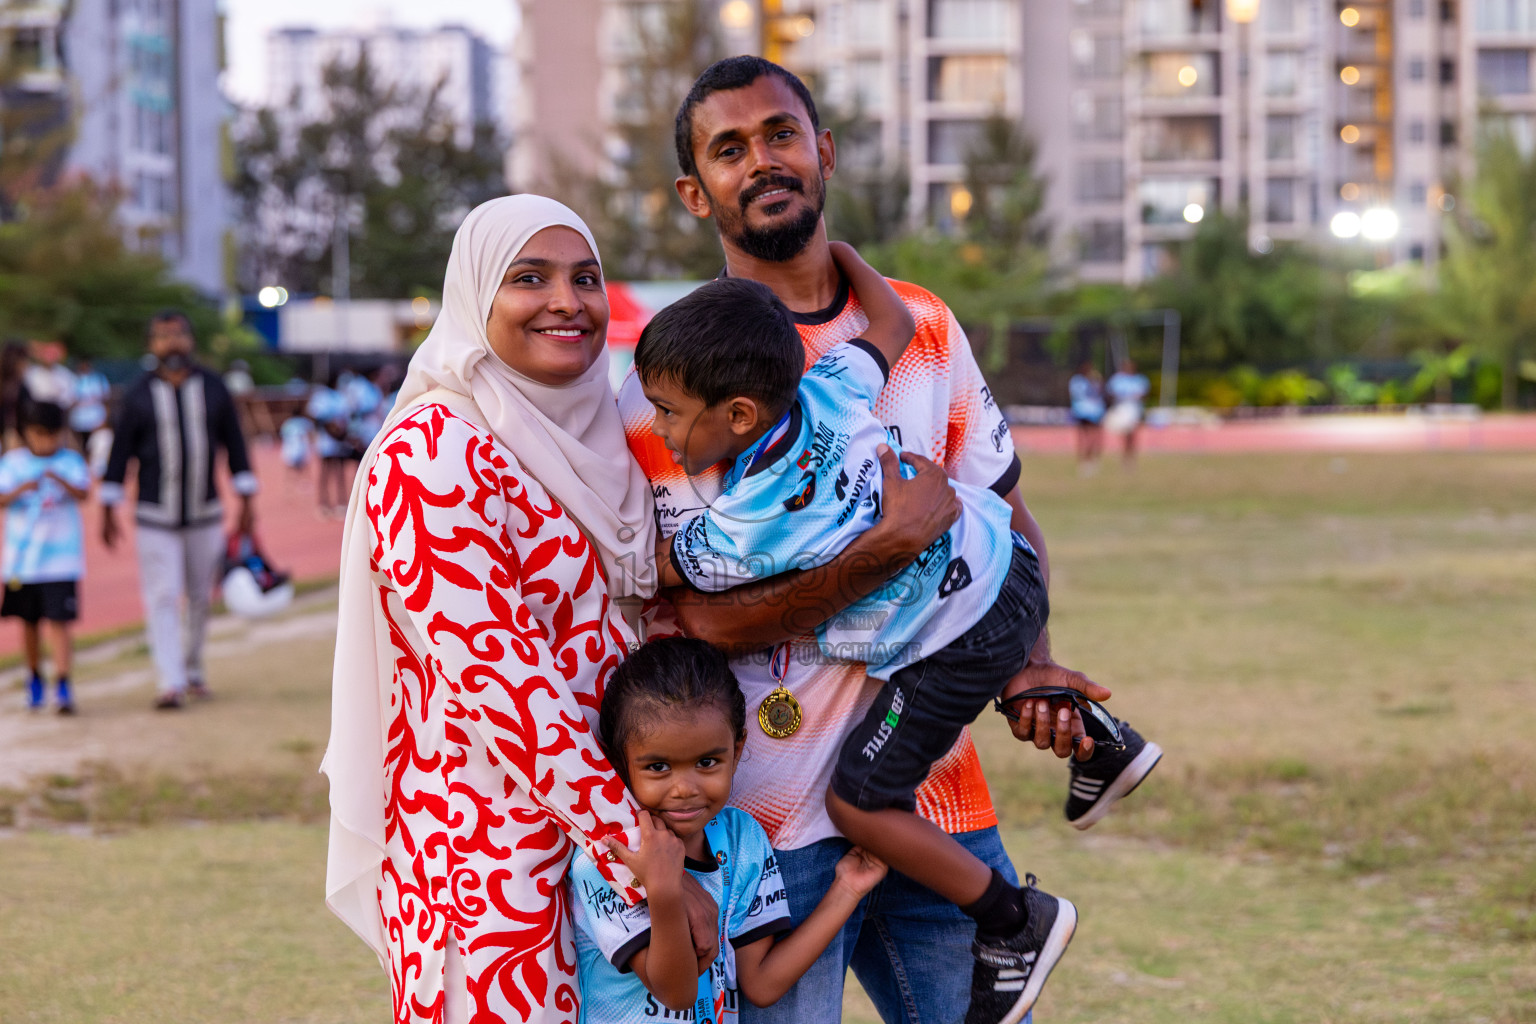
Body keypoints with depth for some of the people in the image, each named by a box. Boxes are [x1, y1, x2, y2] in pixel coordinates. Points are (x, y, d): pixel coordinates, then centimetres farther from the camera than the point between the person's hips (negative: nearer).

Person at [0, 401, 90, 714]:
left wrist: (59, 479, -35)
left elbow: (83, 493, -17)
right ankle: (34, 677, 33)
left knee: (58, 620, -11)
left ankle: (62, 685, -11)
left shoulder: (70, 461, -2)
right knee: (29, 621, 14)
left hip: (61, 556, -2)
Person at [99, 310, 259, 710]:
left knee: (200, 597, 9)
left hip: (204, 513, 2)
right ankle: (170, 682, -14)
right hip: (155, 517, -2)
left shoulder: (212, 388, 2)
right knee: (162, 598, -9)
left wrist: (247, 501, 2)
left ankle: (193, 669, 26)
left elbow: (234, 445, 6)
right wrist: (108, 510, -2)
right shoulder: (138, 395, -3)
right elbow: (120, 452, 0)